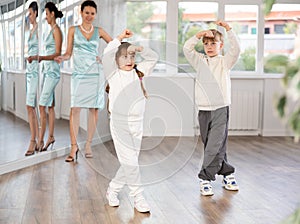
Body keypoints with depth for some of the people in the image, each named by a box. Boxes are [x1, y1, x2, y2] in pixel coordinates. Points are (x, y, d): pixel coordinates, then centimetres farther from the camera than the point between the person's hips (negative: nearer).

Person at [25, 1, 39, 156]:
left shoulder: (39, 29, -9)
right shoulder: (32, 30, 19)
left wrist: (34, 57, -29)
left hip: (36, 71, -9)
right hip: (30, 71, 9)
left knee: (30, 107, -11)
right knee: (32, 107, 7)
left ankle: (33, 142, -7)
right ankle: (38, 140, 12)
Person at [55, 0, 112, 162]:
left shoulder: (99, 31, 10)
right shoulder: (73, 30, 8)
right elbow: (69, 53, 4)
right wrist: (62, 57, -16)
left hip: (96, 74, 1)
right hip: (79, 74, -1)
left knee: (94, 109, 2)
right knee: (75, 109, -11)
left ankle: (88, 145, 11)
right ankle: (74, 146, -8)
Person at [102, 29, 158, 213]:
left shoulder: (138, 72, 11)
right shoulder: (114, 74, -1)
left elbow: (153, 58, 8)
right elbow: (107, 56, -16)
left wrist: (140, 49, -6)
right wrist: (120, 38, -13)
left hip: (137, 123, 5)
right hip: (120, 123, -5)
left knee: (130, 162, 11)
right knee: (130, 162, -7)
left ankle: (113, 190, 28)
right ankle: (138, 198, 3)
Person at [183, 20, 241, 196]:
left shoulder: (225, 62, 4)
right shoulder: (200, 61, 12)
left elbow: (236, 49, -12)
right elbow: (187, 49, -2)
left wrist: (228, 28, -17)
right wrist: (199, 34, -11)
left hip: (221, 108, -4)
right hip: (204, 109, 4)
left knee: (216, 145, -11)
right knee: (210, 145, 8)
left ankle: (206, 178, -6)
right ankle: (227, 172, 21)